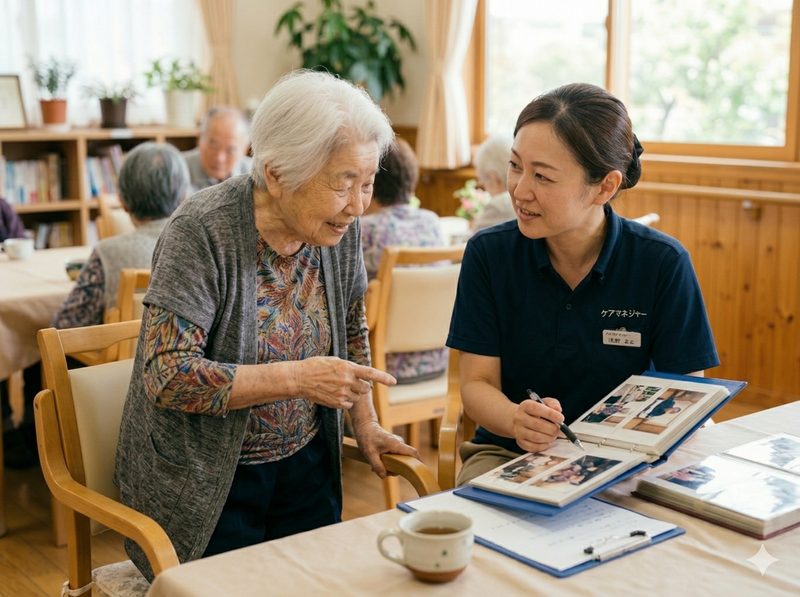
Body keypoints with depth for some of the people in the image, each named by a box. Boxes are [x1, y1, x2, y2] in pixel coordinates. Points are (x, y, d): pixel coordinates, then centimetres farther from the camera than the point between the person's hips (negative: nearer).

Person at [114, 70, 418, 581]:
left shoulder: (341, 228, -4)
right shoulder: (204, 232, -22)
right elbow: (168, 376, -27)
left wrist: (366, 425, 7)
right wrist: (298, 378, -28)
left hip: (306, 466, 6)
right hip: (209, 485, -5)